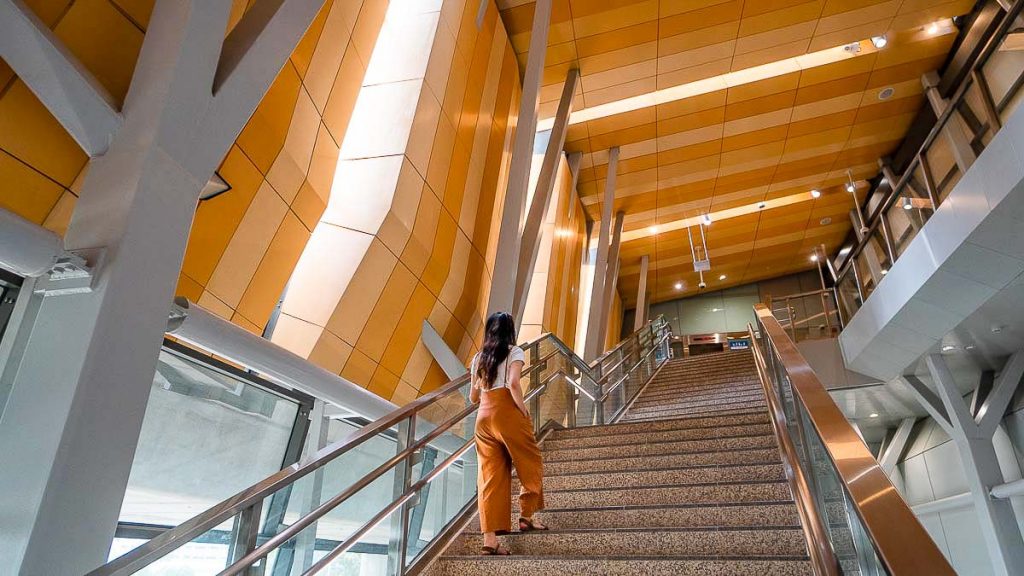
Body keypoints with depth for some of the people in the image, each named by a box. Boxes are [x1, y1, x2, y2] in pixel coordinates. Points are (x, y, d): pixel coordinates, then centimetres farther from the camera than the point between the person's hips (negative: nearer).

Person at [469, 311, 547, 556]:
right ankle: (526, 517, 20)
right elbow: (513, 384, -16)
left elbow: (473, 397, 16)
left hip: (483, 417, 5)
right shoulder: (514, 352, 0)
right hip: (508, 415, -5)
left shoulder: (478, 357, 15)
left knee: (490, 476, 4)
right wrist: (524, 409, -6)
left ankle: (490, 540, 1)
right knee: (531, 466, 16)